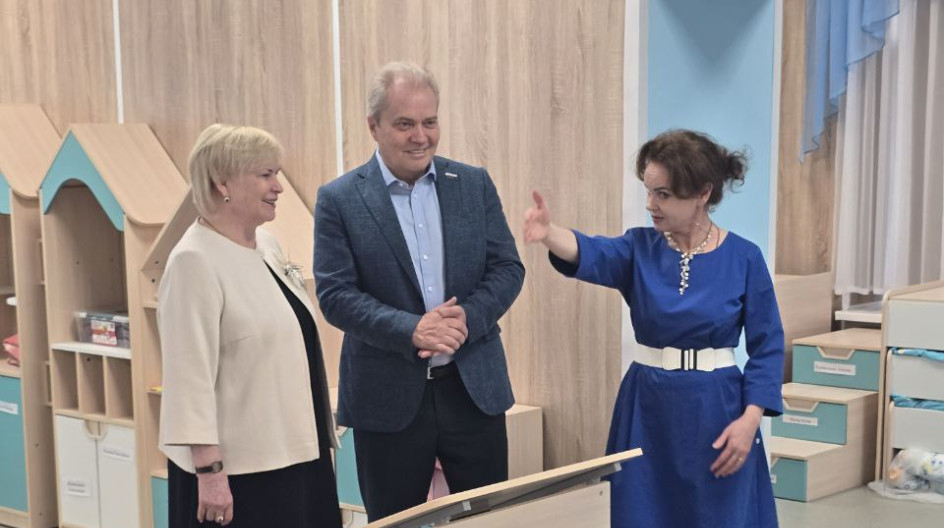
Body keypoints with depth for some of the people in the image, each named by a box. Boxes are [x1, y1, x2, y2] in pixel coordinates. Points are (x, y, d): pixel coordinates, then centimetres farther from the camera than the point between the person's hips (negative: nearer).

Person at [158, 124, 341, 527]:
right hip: (237, 468, -8)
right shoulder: (195, 261, -16)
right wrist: (208, 469, -22)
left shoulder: (265, 243, 9)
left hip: (295, 453, 8)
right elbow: (190, 374, -20)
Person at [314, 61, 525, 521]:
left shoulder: (474, 184, 5)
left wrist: (467, 318, -16)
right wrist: (411, 330, -22)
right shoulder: (339, 200, -4)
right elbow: (334, 294, -10)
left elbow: (507, 268, 3)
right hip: (388, 397, -2)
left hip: (475, 387, 2)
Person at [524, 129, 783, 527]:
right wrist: (549, 233, -46)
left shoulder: (743, 258, -6)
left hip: (716, 411, -2)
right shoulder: (640, 248, -2)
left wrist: (749, 420, -13)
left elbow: (767, 346, -3)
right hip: (647, 409, 2)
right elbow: (593, 255, -24)